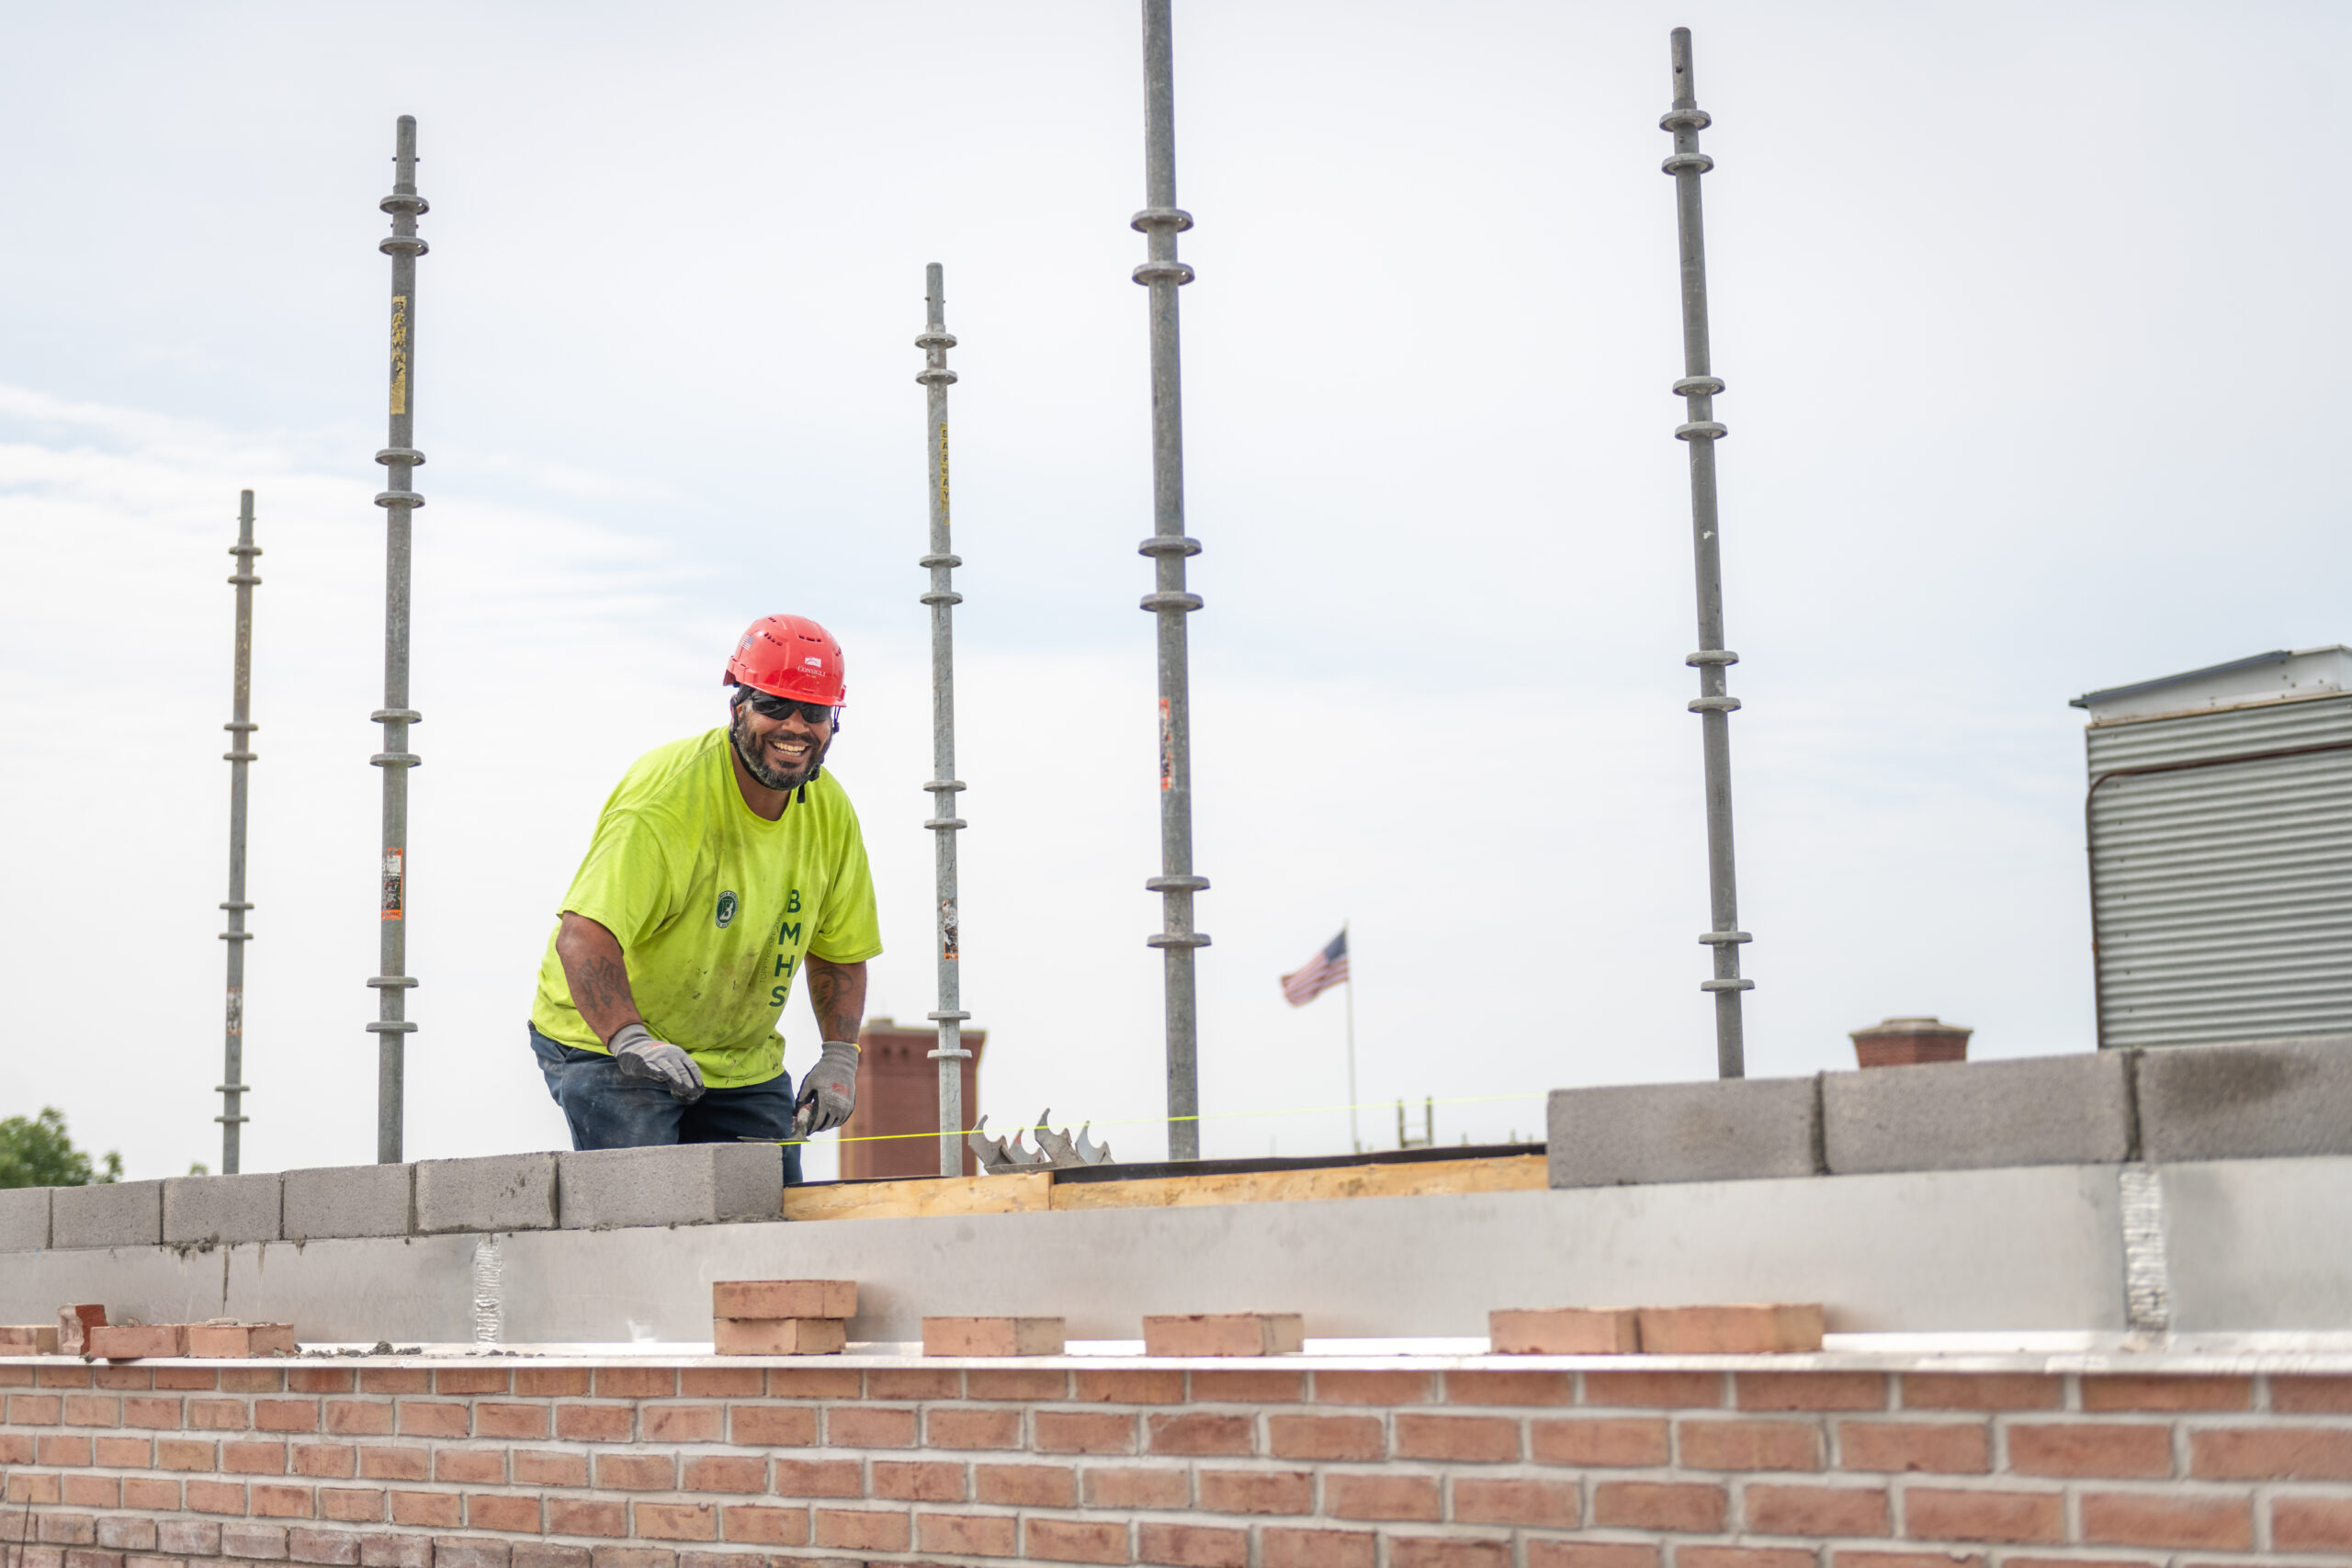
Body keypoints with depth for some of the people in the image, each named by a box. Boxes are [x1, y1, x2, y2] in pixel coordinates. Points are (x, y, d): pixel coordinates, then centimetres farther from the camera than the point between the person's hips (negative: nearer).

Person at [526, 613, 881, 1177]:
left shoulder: (830, 812, -2)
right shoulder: (668, 799, -25)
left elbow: (839, 951, 12)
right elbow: (583, 934, -35)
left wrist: (839, 1057, -2)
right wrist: (630, 1040, -49)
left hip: (744, 1061, 6)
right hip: (606, 1042, -6)